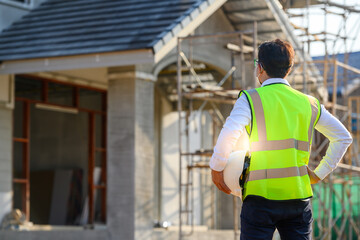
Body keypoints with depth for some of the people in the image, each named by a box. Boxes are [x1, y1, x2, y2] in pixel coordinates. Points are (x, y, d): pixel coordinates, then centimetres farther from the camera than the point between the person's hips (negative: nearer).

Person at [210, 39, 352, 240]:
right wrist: (320, 173, 18)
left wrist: (216, 169, -4)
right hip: (299, 196, 4)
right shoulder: (309, 103, 12)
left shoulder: (251, 99, -2)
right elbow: (343, 137, 16)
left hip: (261, 195, -4)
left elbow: (229, 134, -18)